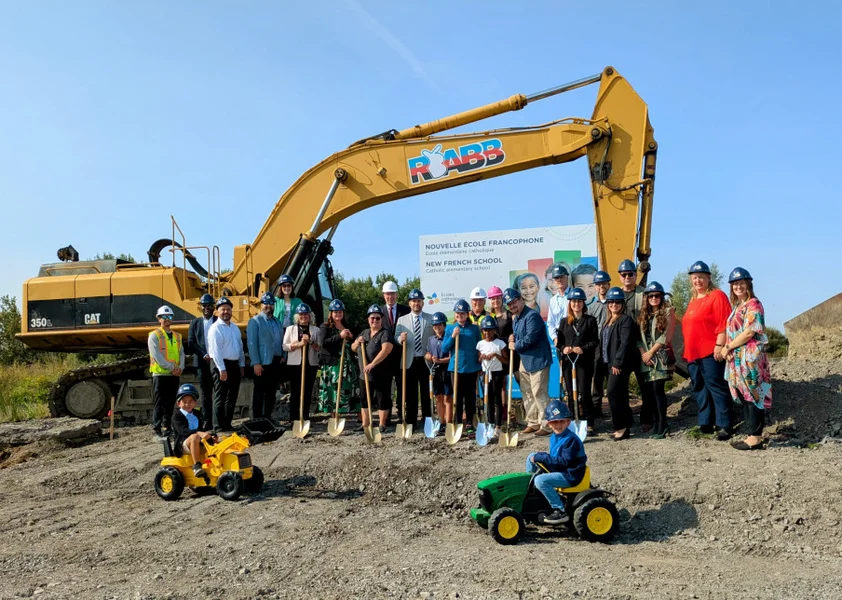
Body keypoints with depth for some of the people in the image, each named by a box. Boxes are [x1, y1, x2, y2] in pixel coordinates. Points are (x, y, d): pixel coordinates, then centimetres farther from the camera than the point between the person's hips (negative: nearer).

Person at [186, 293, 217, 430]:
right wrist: (204, 355, -7)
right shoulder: (195, 323, 12)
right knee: (205, 394, 4)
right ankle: (207, 421, 8)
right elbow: (191, 343, 5)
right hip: (202, 362, 2)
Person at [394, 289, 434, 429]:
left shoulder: (431, 319, 7)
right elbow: (396, 339, 2)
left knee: (427, 393, 6)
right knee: (410, 394, 4)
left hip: (426, 361, 0)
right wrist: (400, 339, -21)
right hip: (409, 362, 0)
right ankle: (411, 421, 11)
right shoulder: (402, 320, 7)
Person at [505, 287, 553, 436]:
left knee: (539, 393, -6)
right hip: (524, 361, 10)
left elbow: (530, 338, -25)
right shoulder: (515, 318, 14)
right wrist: (512, 339, 1)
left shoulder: (532, 315, -17)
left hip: (538, 360, -10)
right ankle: (533, 422, 26)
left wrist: (515, 346, -11)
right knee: (527, 393, 15)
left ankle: (546, 425, 3)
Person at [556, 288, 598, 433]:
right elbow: (559, 341, 12)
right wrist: (563, 348, -9)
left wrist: (583, 349, -18)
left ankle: (589, 423, 6)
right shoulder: (564, 322, 13)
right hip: (567, 361, 4)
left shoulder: (590, 320, 3)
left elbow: (595, 341, -1)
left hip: (584, 361, -3)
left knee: (584, 393, -6)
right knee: (571, 393, 7)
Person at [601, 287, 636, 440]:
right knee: (620, 395, 11)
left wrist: (618, 363, -21)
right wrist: (608, 363, 12)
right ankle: (625, 426, 17)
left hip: (620, 364, -9)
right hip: (610, 363, 9)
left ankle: (621, 426, -7)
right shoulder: (608, 321, 19)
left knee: (613, 392, -15)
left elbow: (625, 343, -16)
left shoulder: (626, 320, -8)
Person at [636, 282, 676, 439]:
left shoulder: (668, 311, 2)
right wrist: (643, 352, -5)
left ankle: (662, 426, -8)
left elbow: (666, 336, -7)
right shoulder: (643, 314, 16)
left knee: (658, 389, -12)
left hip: (661, 356, -5)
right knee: (651, 391, 3)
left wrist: (651, 351, -10)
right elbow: (638, 337, 11)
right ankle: (658, 423, 11)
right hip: (646, 358, 5)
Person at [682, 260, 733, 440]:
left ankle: (724, 426, -1)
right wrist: (687, 350, 20)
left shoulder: (717, 296, -6)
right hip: (693, 354, 9)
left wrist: (719, 345, -19)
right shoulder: (693, 300, 19)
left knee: (716, 387, -6)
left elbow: (723, 324, -14)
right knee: (699, 388, 11)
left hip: (710, 352, -9)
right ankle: (705, 423, 19)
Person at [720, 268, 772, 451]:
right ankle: (752, 435, 15)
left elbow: (749, 332, -16)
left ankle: (755, 438, -3)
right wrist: (728, 349, 0)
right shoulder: (737, 306, 18)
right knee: (744, 396, 10)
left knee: (753, 395, -6)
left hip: (750, 357, -9)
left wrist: (727, 348, -10)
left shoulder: (753, 304, -9)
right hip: (737, 358, 9)